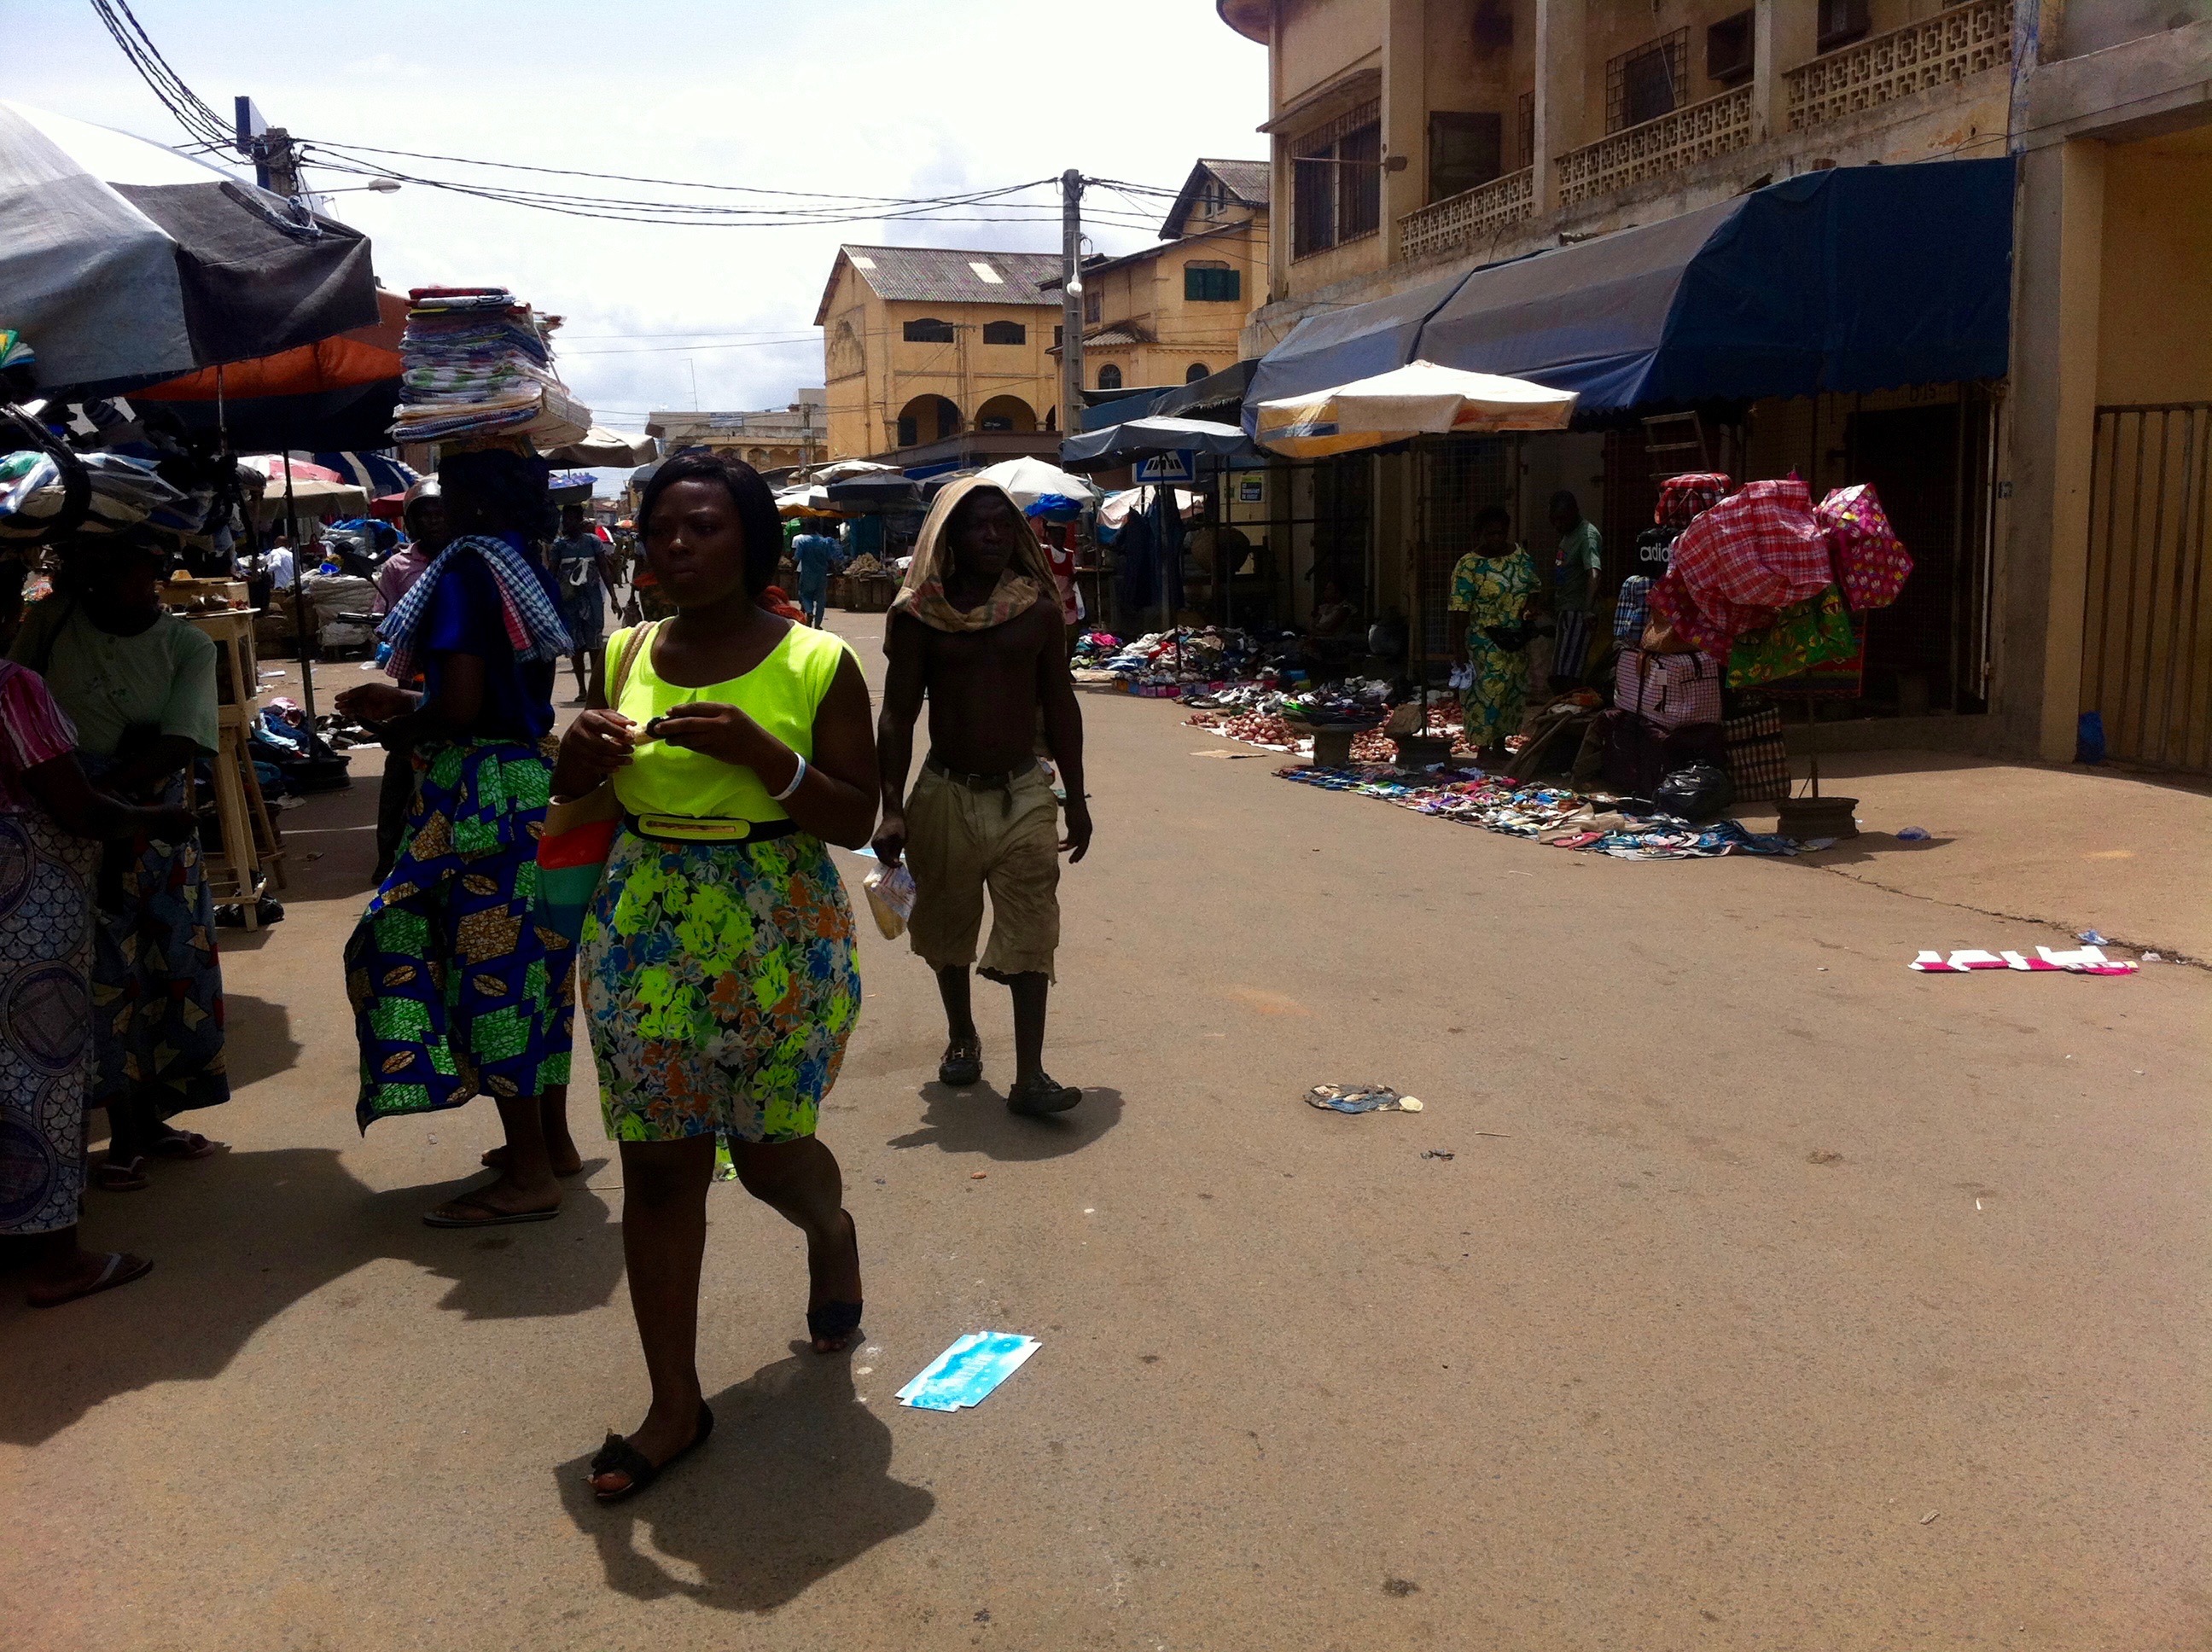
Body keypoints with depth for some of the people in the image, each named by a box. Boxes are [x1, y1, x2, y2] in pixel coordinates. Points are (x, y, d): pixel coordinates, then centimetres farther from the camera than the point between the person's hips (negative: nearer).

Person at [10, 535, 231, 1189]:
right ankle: (124, 1136, 9)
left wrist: (100, 791, -27)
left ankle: (151, 1119, 24)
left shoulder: (188, 647, -5)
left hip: (155, 829, 1)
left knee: (173, 968, 7)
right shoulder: (51, 621, -2)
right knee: (104, 974, -1)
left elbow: (178, 747, -16)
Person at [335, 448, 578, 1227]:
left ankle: (528, 1175, 6)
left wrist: (390, 721, -1)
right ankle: (553, 1139, 26)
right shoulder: (531, 570, 12)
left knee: (489, 965, -2)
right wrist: (403, 701, 17)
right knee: (533, 960, 15)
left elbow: (459, 708, -20)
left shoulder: (467, 569, -14)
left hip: (477, 791, -9)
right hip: (535, 779, 9)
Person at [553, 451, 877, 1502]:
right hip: (642, 941, 3)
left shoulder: (816, 664, -6)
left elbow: (856, 820, -8)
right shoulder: (628, 656, 5)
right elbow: (571, 794, 15)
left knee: (770, 1154, 9)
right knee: (657, 1170, 5)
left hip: (779, 942, -3)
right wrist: (586, 745, -9)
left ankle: (831, 1232, 47)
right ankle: (675, 1405, 19)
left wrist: (760, 752, -23)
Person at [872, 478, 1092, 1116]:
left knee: (1029, 932, -6)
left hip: (1023, 793, 0)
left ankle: (1030, 1076, -4)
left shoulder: (1037, 607, 0)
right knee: (947, 925, 15)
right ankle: (961, 1037, 37)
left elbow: (1059, 706, 6)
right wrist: (892, 808, -10)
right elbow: (898, 714, -4)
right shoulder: (919, 613, -5)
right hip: (946, 793, 0)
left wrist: (1076, 798, 7)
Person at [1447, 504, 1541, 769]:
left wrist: (1529, 607, -7)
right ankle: (1483, 751, 2)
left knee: (1514, 689, 12)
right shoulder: (1469, 566, -12)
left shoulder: (1522, 557, 5)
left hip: (1517, 639, 7)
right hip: (1486, 642, -6)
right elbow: (1460, 610, -15)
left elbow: (1533, 589, 16)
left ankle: (1500, 747, 25)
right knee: (1490, 689, -8)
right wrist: (1458, 648, -19)